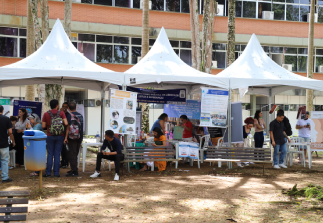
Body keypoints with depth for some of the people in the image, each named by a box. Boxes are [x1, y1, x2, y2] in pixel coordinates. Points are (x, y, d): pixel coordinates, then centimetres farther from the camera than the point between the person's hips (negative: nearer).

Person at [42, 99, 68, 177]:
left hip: (50, 136, 0)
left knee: (50, 154, 6)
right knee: (57, 154, 4)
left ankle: (48, 172, 4)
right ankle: (56, 173, 4)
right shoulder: (61, 113, -5)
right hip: (60, 136, 0)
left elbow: (43, 126, -2)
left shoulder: (46, 114, -1)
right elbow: (66, 123, -14)